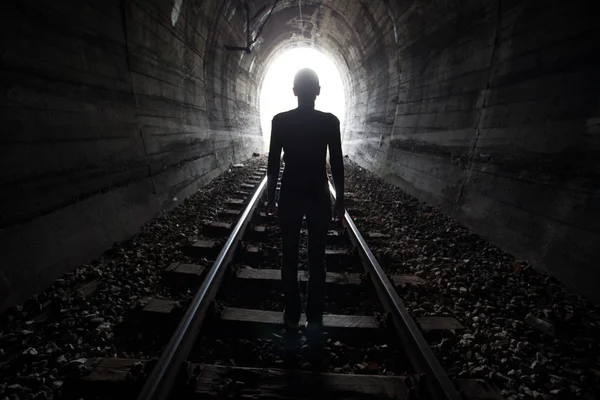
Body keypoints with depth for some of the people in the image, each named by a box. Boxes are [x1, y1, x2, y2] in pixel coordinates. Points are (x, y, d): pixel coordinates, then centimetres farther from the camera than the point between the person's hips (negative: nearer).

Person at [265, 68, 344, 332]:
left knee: (290, 259, 12)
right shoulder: (330, 121, -5)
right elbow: (337, 164, -4)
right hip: (319, 197, 0)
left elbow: (273, 162, -3)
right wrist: (340, 199, 5)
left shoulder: (280, 120, -3)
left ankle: (292, 316, 24)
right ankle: (314, 318, 23)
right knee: (317, 259, 11)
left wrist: (270, 198, 5)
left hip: (289, 196, 1)